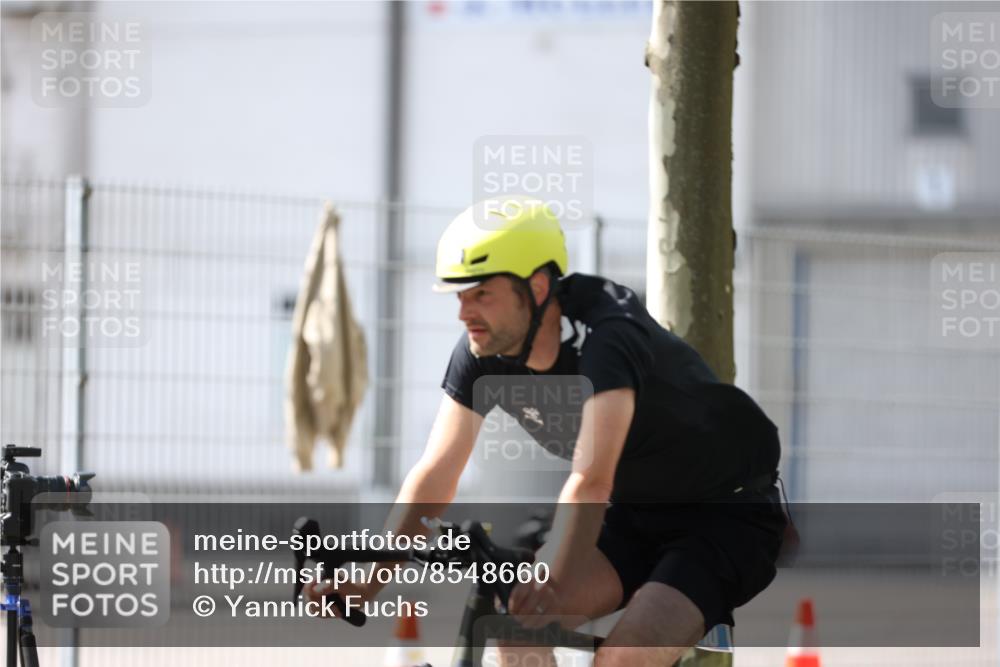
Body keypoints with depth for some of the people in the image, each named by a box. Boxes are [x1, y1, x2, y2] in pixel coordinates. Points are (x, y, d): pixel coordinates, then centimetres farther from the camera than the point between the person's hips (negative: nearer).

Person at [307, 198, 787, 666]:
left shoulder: (609, 336, -32)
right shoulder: (482, 353, -10)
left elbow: (590, 482, -44)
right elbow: (434, 475, -10)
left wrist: (552, 584, -56)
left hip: (728, 516, -7)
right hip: (637, 514, 7)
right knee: (513, 613, -15)